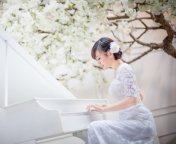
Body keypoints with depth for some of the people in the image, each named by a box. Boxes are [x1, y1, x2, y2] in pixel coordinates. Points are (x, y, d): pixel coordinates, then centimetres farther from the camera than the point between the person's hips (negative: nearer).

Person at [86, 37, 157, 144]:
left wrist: (104, 109, -19)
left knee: (95, 127, -23)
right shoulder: (119, 71, 17)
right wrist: (110, 106, 19)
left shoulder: (124, 69, -9)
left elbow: (132, 100, -21)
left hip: (140, 122, -9)